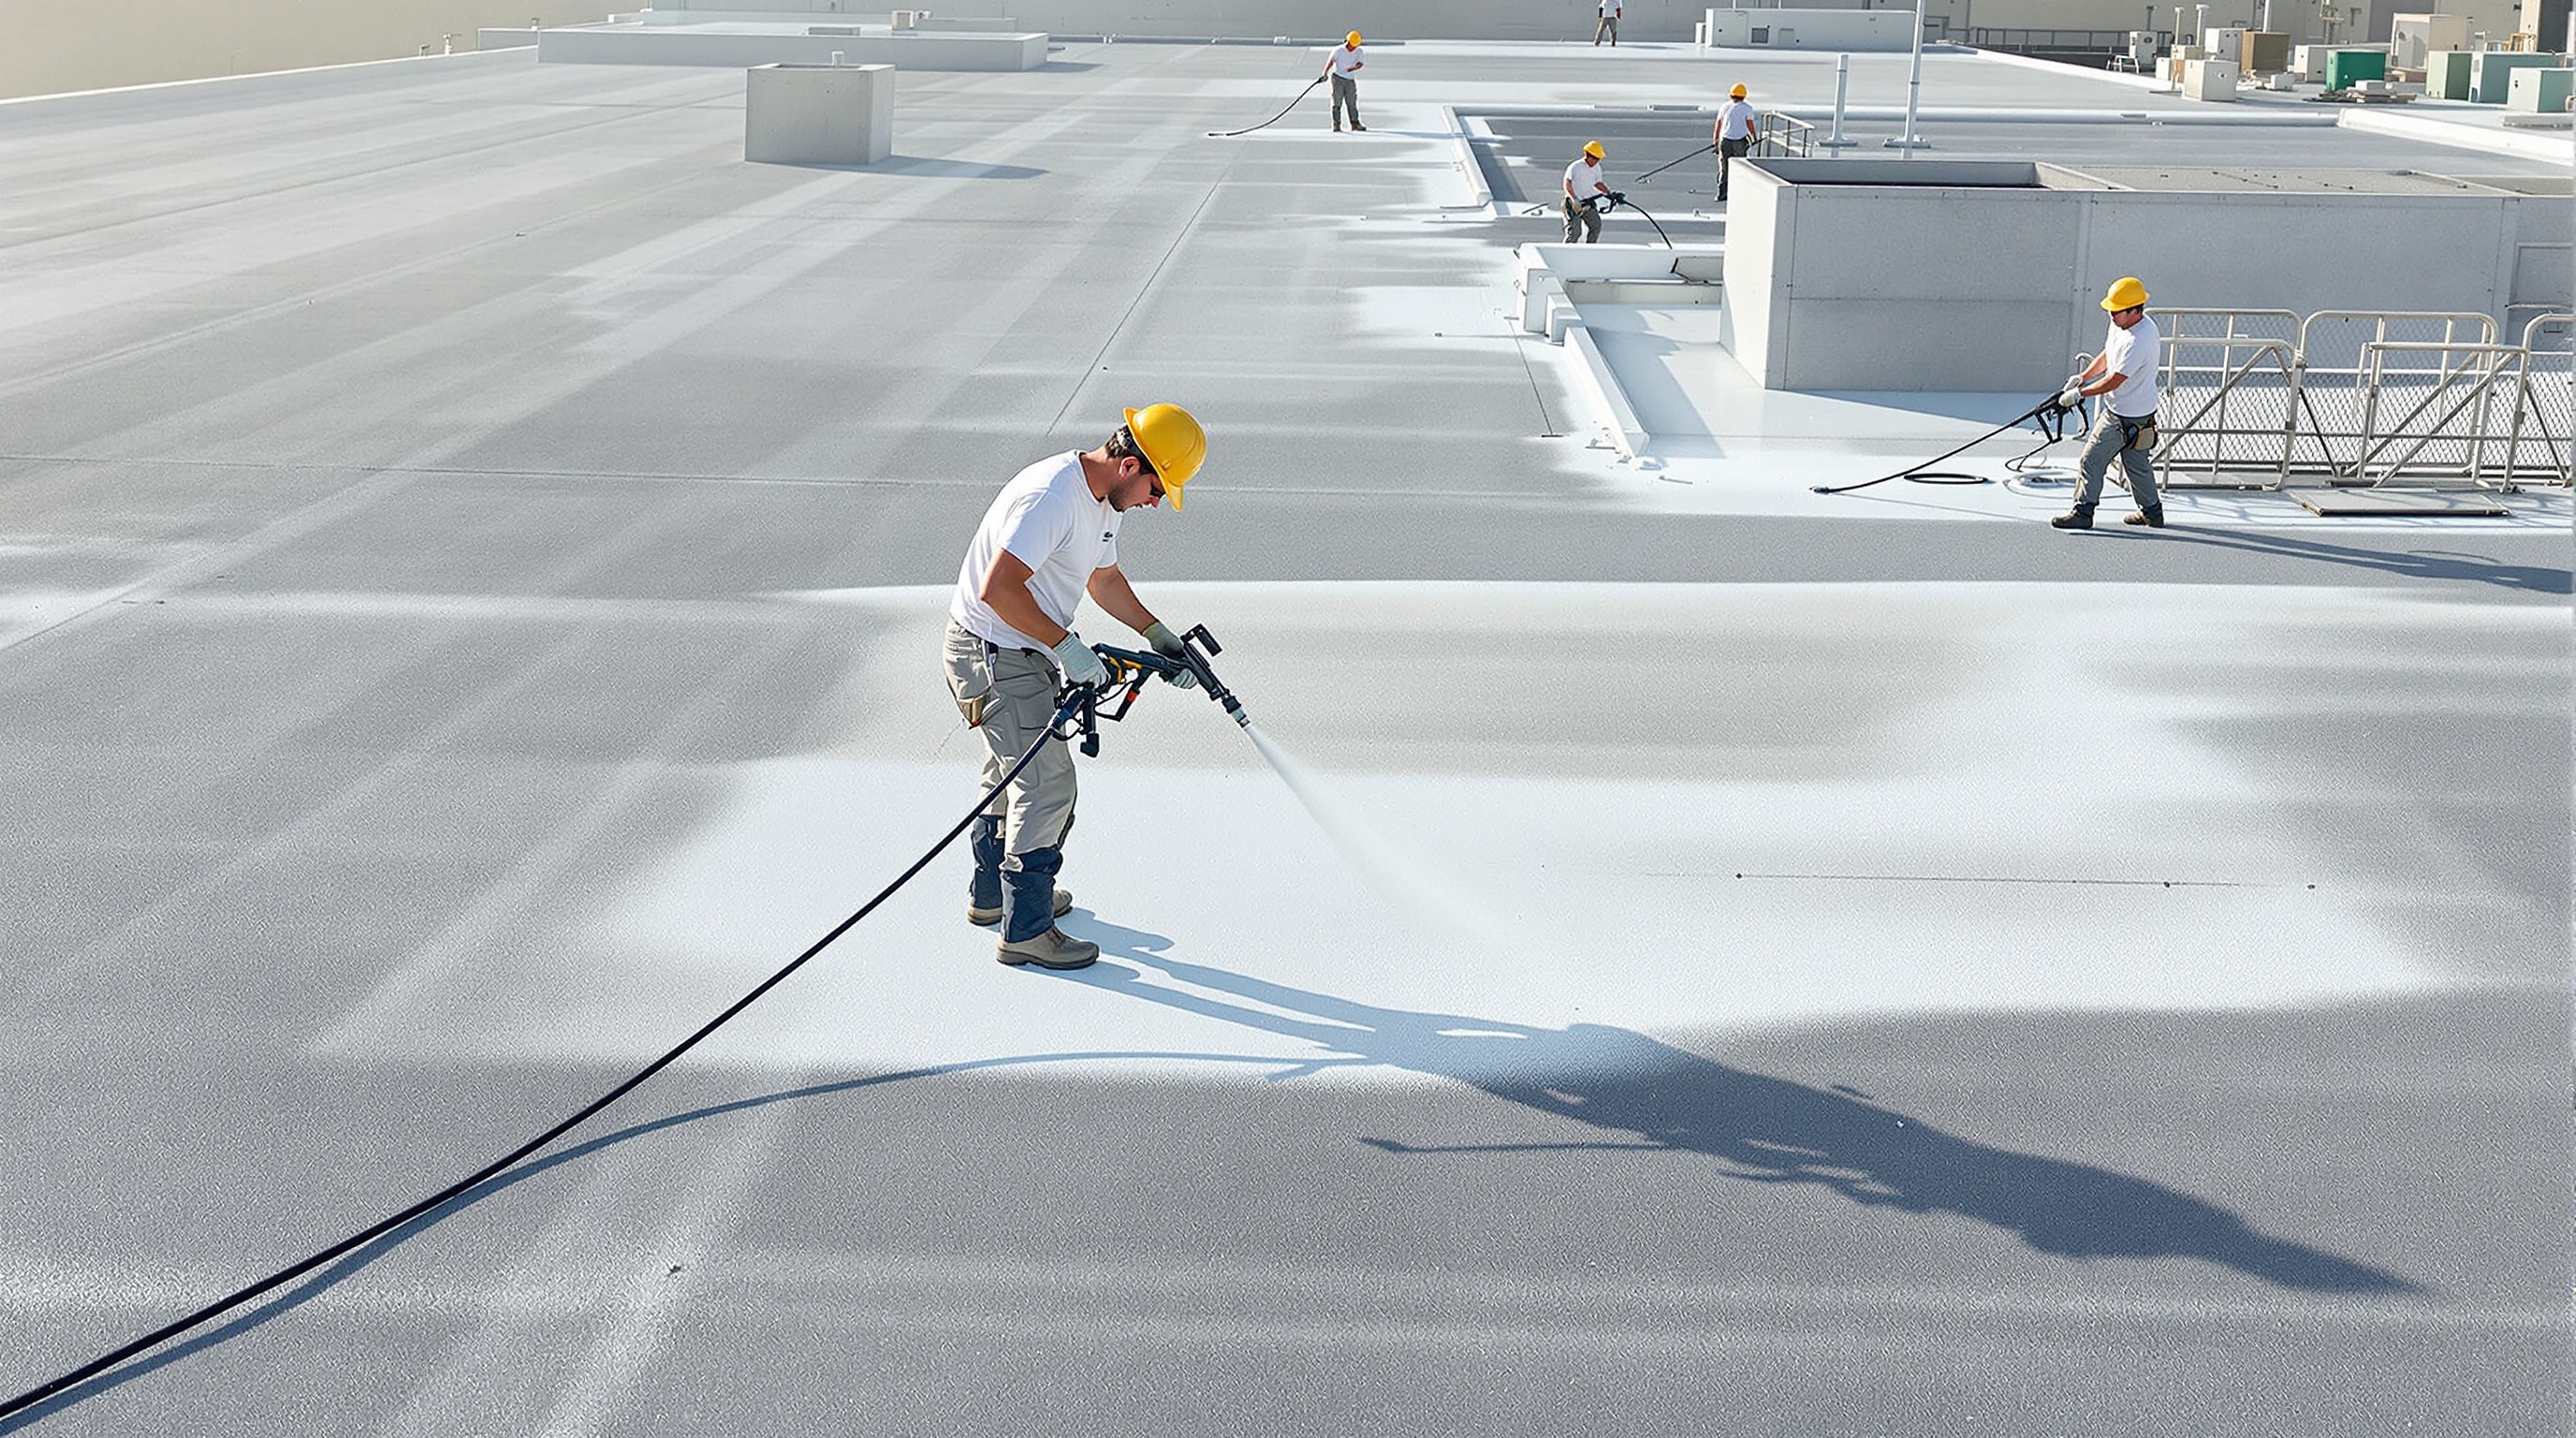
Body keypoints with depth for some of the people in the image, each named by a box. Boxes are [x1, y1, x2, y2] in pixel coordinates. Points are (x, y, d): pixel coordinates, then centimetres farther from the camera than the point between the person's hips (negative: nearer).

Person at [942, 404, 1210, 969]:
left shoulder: (1102, 499, 6)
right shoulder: (1051, 495, -27)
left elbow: (1104, 578, 23)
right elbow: (998, 589, -32)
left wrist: (1158, 634, 18)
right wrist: (1066, 646, -28)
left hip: (1023, 653, 10)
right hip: (992, 655, -10)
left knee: (1012, 775, 24)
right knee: (1048, 785, -7)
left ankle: (992, 895, 42)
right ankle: (1026, 930, 2)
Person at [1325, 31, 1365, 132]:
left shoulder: (1359, 52, 2)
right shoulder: (1339, 51, -8)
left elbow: (1360, 63, -8)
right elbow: (1331, 61, -12)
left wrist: (1353, 68, -30)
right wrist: (1325, 74, -24)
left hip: (1351, 80, 3)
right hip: (1338, 78, -3)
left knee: (1352, 102, 5)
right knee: (1337, 102, -3)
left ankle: (1355, 123, 12)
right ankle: (1336, 124, -1)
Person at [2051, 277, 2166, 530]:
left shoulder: (2139, 341, -29)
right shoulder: (2121, 324, 1)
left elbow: (2114, 381, -27)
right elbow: (2106, 357, 16)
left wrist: (2079, 394, -19)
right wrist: (2081, 378, 3)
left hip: (2126, 418, -10)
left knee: (2092, 460, -4)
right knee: (2138, 463, 20)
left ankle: (2083, 512, 5)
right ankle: (2151, 511, 32)